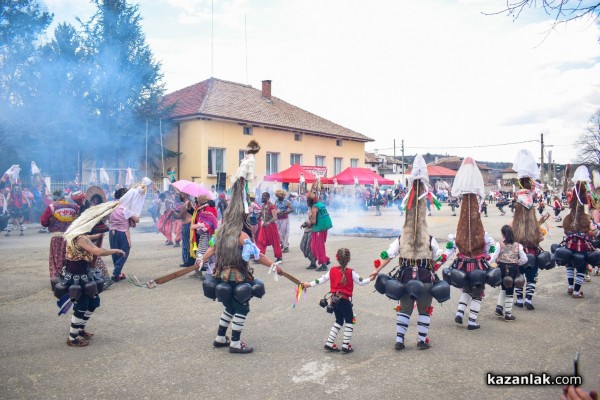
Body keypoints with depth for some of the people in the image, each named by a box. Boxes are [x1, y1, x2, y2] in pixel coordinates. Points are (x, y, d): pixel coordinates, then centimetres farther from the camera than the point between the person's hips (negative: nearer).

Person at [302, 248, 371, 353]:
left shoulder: (332, 270, 1)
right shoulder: (350, 272, -9)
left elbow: (321, 279, 4)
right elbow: (361, 282, -5)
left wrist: (309, 284, 11)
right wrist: (370, 279, 7)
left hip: (334, 299, 5)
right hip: (344, 299, -5)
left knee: (339, 321, 20)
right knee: (349, 322, 10)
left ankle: (329, 343, 18)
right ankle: (345, 345, 6)